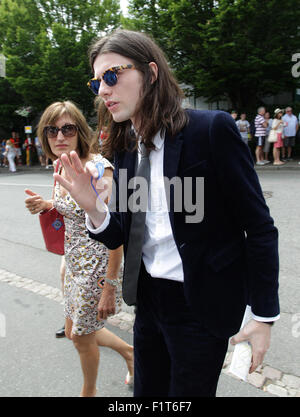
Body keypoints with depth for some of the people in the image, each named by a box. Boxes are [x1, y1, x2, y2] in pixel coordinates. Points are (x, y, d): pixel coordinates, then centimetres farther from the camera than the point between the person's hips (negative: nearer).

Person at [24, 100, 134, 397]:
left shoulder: (99, 169, -25)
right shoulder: (61, 165, 1)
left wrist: (109, 288, -22)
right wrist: (45, 205, -6)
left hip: (99, 264, -8)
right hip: (74, 261, 8)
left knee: (82, 337, 14)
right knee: (74, 331, 23)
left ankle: (89, 392, 48)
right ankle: (129, 352, 49)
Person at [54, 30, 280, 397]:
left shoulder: (211, 129, -16)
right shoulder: (124, 148, 2)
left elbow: (259, 228, -13)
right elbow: (120, 238, 4)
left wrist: (263, 315, -10)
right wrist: (91, 207, -16)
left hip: (202, 303, -5)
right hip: (148, 298, 6)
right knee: (147, 390, 24)